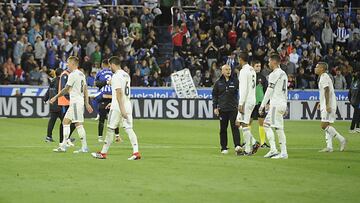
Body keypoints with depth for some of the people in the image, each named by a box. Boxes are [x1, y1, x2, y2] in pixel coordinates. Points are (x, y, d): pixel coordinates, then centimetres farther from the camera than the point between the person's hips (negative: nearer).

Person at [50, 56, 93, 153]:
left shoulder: (73, 75, -13)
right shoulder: (81, 74, 15)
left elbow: (66, 89, -13)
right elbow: (85, 90, 17)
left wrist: (55, 97, -7)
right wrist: (87, 103, 19)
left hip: (75, 102, -10)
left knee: (78, 124, -7)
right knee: (65, 121, 10)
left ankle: (84, 147, -8)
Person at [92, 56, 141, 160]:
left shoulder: (116, 76, -12)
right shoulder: (126, 75, 15)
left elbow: (119, 93, -20)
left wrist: (122, 109, -23)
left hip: (118, 108, -8)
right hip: (127, 106, 8)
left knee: (110, 129, 2)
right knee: (129, 129, 2)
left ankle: (104, 153, 11)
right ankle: (136, 152, -10)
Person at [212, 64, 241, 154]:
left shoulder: (235, 81, 3)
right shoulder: (218, 82, 7)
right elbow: (214, 95, 11)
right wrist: (215, 107, 3)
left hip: (233, 108, -2)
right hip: (222, 109, 2)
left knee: (235, 127, -11)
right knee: (223, 128, 6)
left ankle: (237, 146, -17)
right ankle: (224, 148, 12)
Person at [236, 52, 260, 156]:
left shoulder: (244, 71, -14)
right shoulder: (252, 70, 15)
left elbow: (244, 89, -20)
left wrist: (241, 104, -18)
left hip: (246, 101, -9)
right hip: (252, 100, 9)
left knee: (244, 124, -5)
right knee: (238, 122, 14)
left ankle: (247, 150, -4)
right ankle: (254, 142, 7)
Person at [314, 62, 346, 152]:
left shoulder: (324, 77, -12)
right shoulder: (324, 77, 19)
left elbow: (327, 91, -20)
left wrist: (327, 105, -26)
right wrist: (321, 103, 28)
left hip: (328, 106, -10)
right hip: (325, 105, 10)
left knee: (324, 125, -13)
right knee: (327, 126, 8)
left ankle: (341, 139, -10)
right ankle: (329, 147, 7)